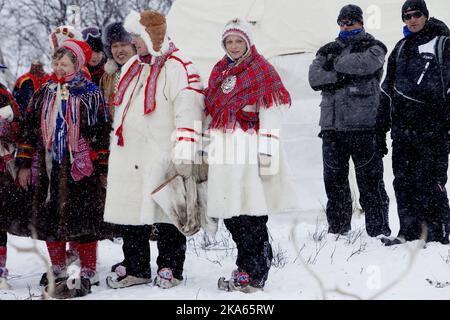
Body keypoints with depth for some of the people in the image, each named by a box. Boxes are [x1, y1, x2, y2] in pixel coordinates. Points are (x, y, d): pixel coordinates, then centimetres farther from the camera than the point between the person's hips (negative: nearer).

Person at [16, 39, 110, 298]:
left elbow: (102, 132, -3)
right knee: (49, 217, 9)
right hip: (48, 167, 5)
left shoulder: (90, 95, -2)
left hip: (80, 167, -5)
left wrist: (103, 168, -5)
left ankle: (88, 274, 5)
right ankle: (58, 272, 23)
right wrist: (24, 163, 12)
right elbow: (30, 130, 15)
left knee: (81, 219, -3)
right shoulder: (43, 94, 12)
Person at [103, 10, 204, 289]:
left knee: (166, 215, 2)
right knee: (130, 213, 11)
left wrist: (184, 156, -22)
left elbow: (189, 111, -18)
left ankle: (170, 269, 14)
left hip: (162, 160, -8)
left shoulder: (178, 67, -11)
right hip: (128, 157, 8)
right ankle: (136, 269, 22)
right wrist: (116, 151, 25)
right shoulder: (131, 67, 16)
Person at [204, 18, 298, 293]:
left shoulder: (262, 70, -1)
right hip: (224, 151, 7)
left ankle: (254, 274, -2)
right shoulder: (219, 71, 20)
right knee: (230, 214, 6)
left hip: (250, 149, -6)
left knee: (250, 217, -9)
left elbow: (271, 115, -8)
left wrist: (267, 150, -15)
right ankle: (248, 266, 18)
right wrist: (209, 146, 23)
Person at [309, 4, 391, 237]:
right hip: (332, 127, 5)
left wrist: (336, 61, -4)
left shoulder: (373, 48, 6)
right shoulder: (329, 50, 18)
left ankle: (378, 230, 2)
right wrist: (340, 76, -12)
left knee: (370, 181, -3)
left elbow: (363, 64, -18)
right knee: (334, 181, 9)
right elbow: (314, 78, 2)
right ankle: (337, 228, 20)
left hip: (364, 126, -4)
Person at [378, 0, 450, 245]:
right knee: (403, 181, 4)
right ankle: (409, 232, 11)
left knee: (429, 181, -10)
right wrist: (382, 125, 18)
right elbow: (387, 89, 22)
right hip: (402, 128, 6)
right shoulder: (401, 48, 19)